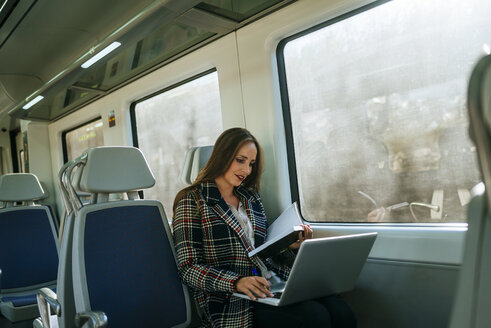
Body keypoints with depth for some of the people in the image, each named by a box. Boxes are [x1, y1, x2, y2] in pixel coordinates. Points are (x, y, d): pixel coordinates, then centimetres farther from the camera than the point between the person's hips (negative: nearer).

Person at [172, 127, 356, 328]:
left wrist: (291, 247, 1)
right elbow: (188, 268, -8)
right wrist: (236, 282, -23)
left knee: (340, 312, -19)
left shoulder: (251, 197, 19)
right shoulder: (192, 201, -1)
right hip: (231, 301, -6)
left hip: (272, 286, 6)